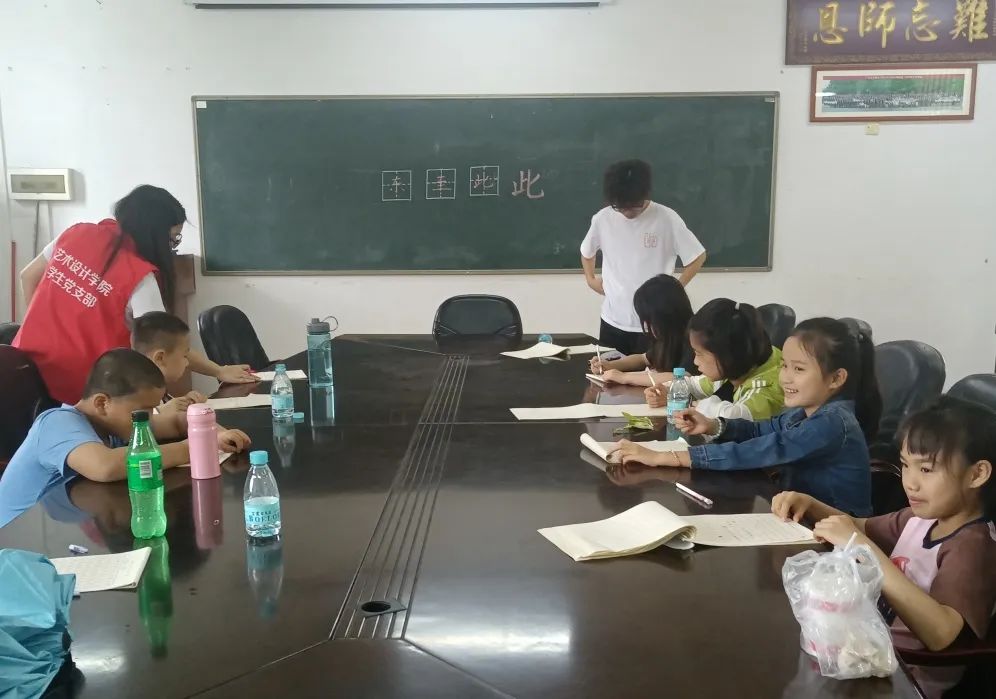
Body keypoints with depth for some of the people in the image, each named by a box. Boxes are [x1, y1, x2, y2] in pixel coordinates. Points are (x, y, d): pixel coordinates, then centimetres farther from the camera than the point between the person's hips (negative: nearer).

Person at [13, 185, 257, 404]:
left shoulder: (77, 233, 2)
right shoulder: (139, 276, -17)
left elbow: (28, 276, 15)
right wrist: (219, 372, -7)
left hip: (26, 364, 7)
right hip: (74, 386, -7)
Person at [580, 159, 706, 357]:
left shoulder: (667, 219, -11)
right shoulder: (602, 218, -2)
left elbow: (698, 256, -2)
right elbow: (587, 252, 19)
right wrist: (590, 279, 9)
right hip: (613, 320, 3)